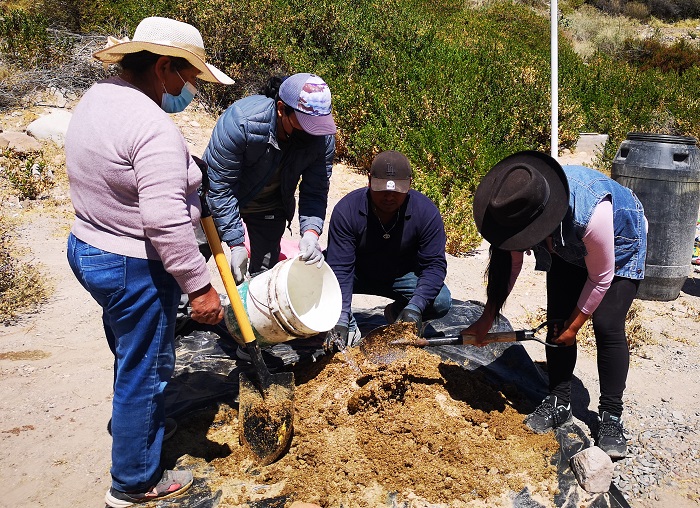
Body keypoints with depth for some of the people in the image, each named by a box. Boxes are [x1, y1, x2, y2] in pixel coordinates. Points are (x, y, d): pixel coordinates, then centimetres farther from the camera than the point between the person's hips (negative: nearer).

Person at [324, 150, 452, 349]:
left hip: (402, 278, 1)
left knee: (441, 301, -25)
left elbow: (434, 264, -19)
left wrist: (415, 307, -36)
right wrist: (340, 320, -39)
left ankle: (397, 312, 7)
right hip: (357, 275, -1)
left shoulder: (426, 211, -20)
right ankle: (349, 325, -7)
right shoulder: (346, 210, -24)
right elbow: (339, 267, -27)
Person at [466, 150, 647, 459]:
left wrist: (575, 324, -16)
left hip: (619, 246, -4)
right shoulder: (518, 207, -29)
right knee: (557, 321, -4)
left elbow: (601, 277, -28)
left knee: (607, 327, -14)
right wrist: (487, 319, -11)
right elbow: (509, 263, -13)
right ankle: (559, 402, 10)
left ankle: (610, 417, -4)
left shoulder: (592, 213, -46)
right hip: (568, 249, 5)